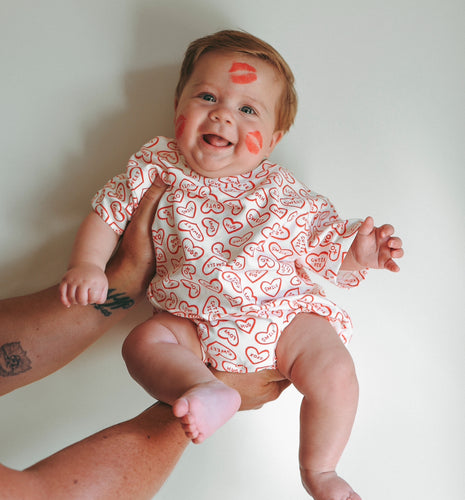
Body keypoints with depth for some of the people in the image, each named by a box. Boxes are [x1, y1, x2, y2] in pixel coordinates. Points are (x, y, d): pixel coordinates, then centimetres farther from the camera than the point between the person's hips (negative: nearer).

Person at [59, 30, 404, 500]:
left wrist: (356, 254, -19)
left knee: (335, 372, -17)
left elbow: (324, 245, 3)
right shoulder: (156, 168, -1)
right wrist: (87, 265, -11)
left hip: (281, 313, -1)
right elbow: (106, 213, 6)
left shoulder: (283, 193, -3)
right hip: (194, 323, 2)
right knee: (144, 340, -21)